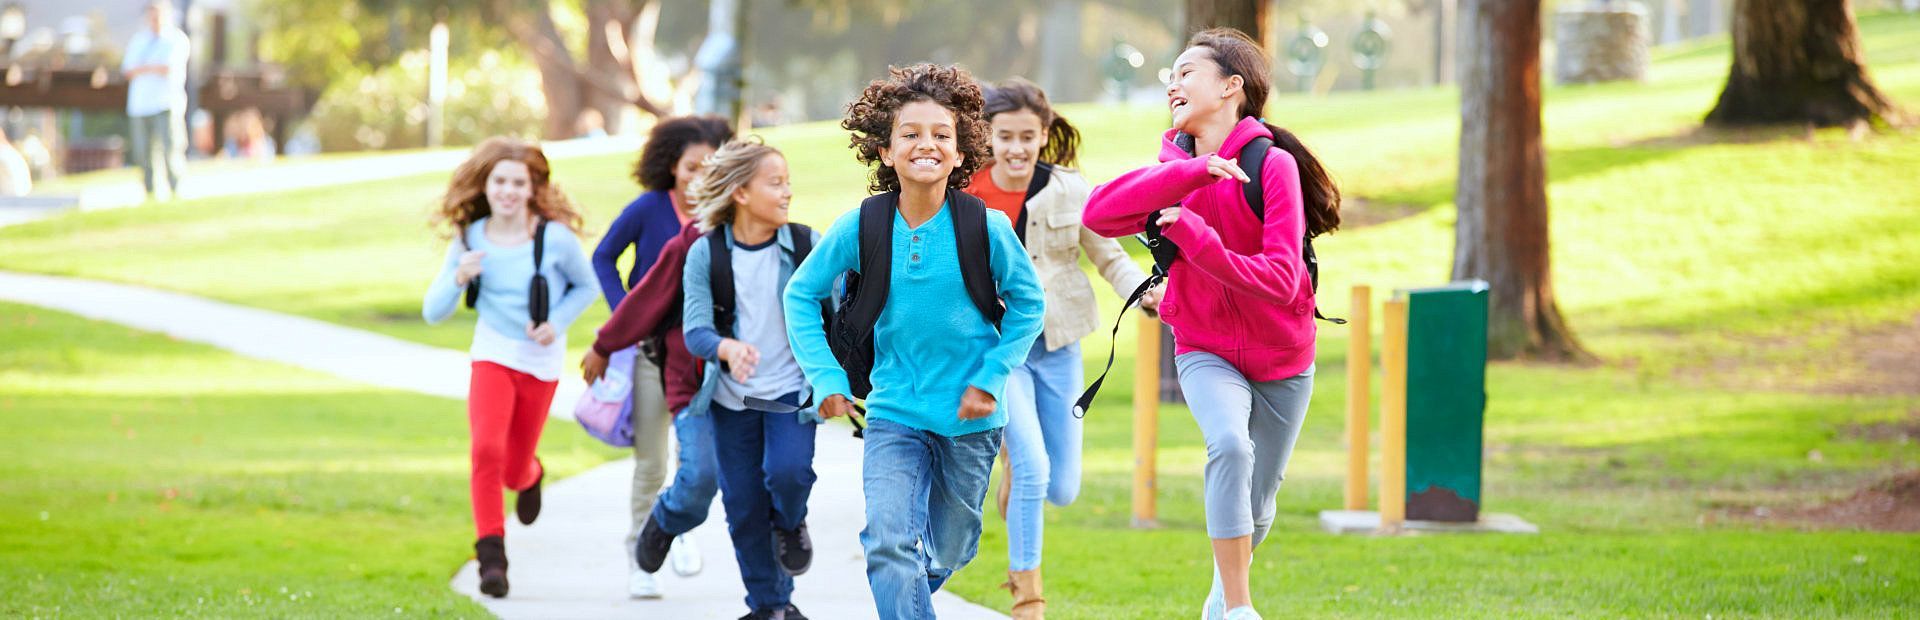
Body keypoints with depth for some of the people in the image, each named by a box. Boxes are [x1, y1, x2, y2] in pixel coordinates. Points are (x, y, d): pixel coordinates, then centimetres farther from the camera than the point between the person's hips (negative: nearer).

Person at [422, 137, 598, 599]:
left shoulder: (556, 238, -14)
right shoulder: (469, 240, -8)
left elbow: (586, 286, 4)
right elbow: (433, 313, -4)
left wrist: (557, 322, -12)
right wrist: (458, 279, -24)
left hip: (541, 365, 0)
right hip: (493, 357, 0)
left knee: (514, 471, 10)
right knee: (487, 449, -24)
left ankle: (531, 475, 50)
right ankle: (491, 553, -17)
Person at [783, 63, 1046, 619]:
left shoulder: (986, 227, -13)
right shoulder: (861, 228, -10)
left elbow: (1027, 303, 1)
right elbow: (801, 295, 3)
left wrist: (990, 378, -7)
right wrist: (826, 377, -4)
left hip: (970, 418, 0)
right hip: (894, 413, 0)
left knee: (948, 550, 16)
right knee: (890, 545, -18)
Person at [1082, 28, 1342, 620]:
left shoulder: (1273, 165, -16)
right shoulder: (1174, 168, -3)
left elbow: (1280, 280, -24)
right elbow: (1099, 214, -23)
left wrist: (1194, 237, -31)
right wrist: (1193, 171, -29)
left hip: (1281, 359, -1)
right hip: (1207, 353, 1)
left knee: (1257, 505, 11)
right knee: (1230, 445, -30)